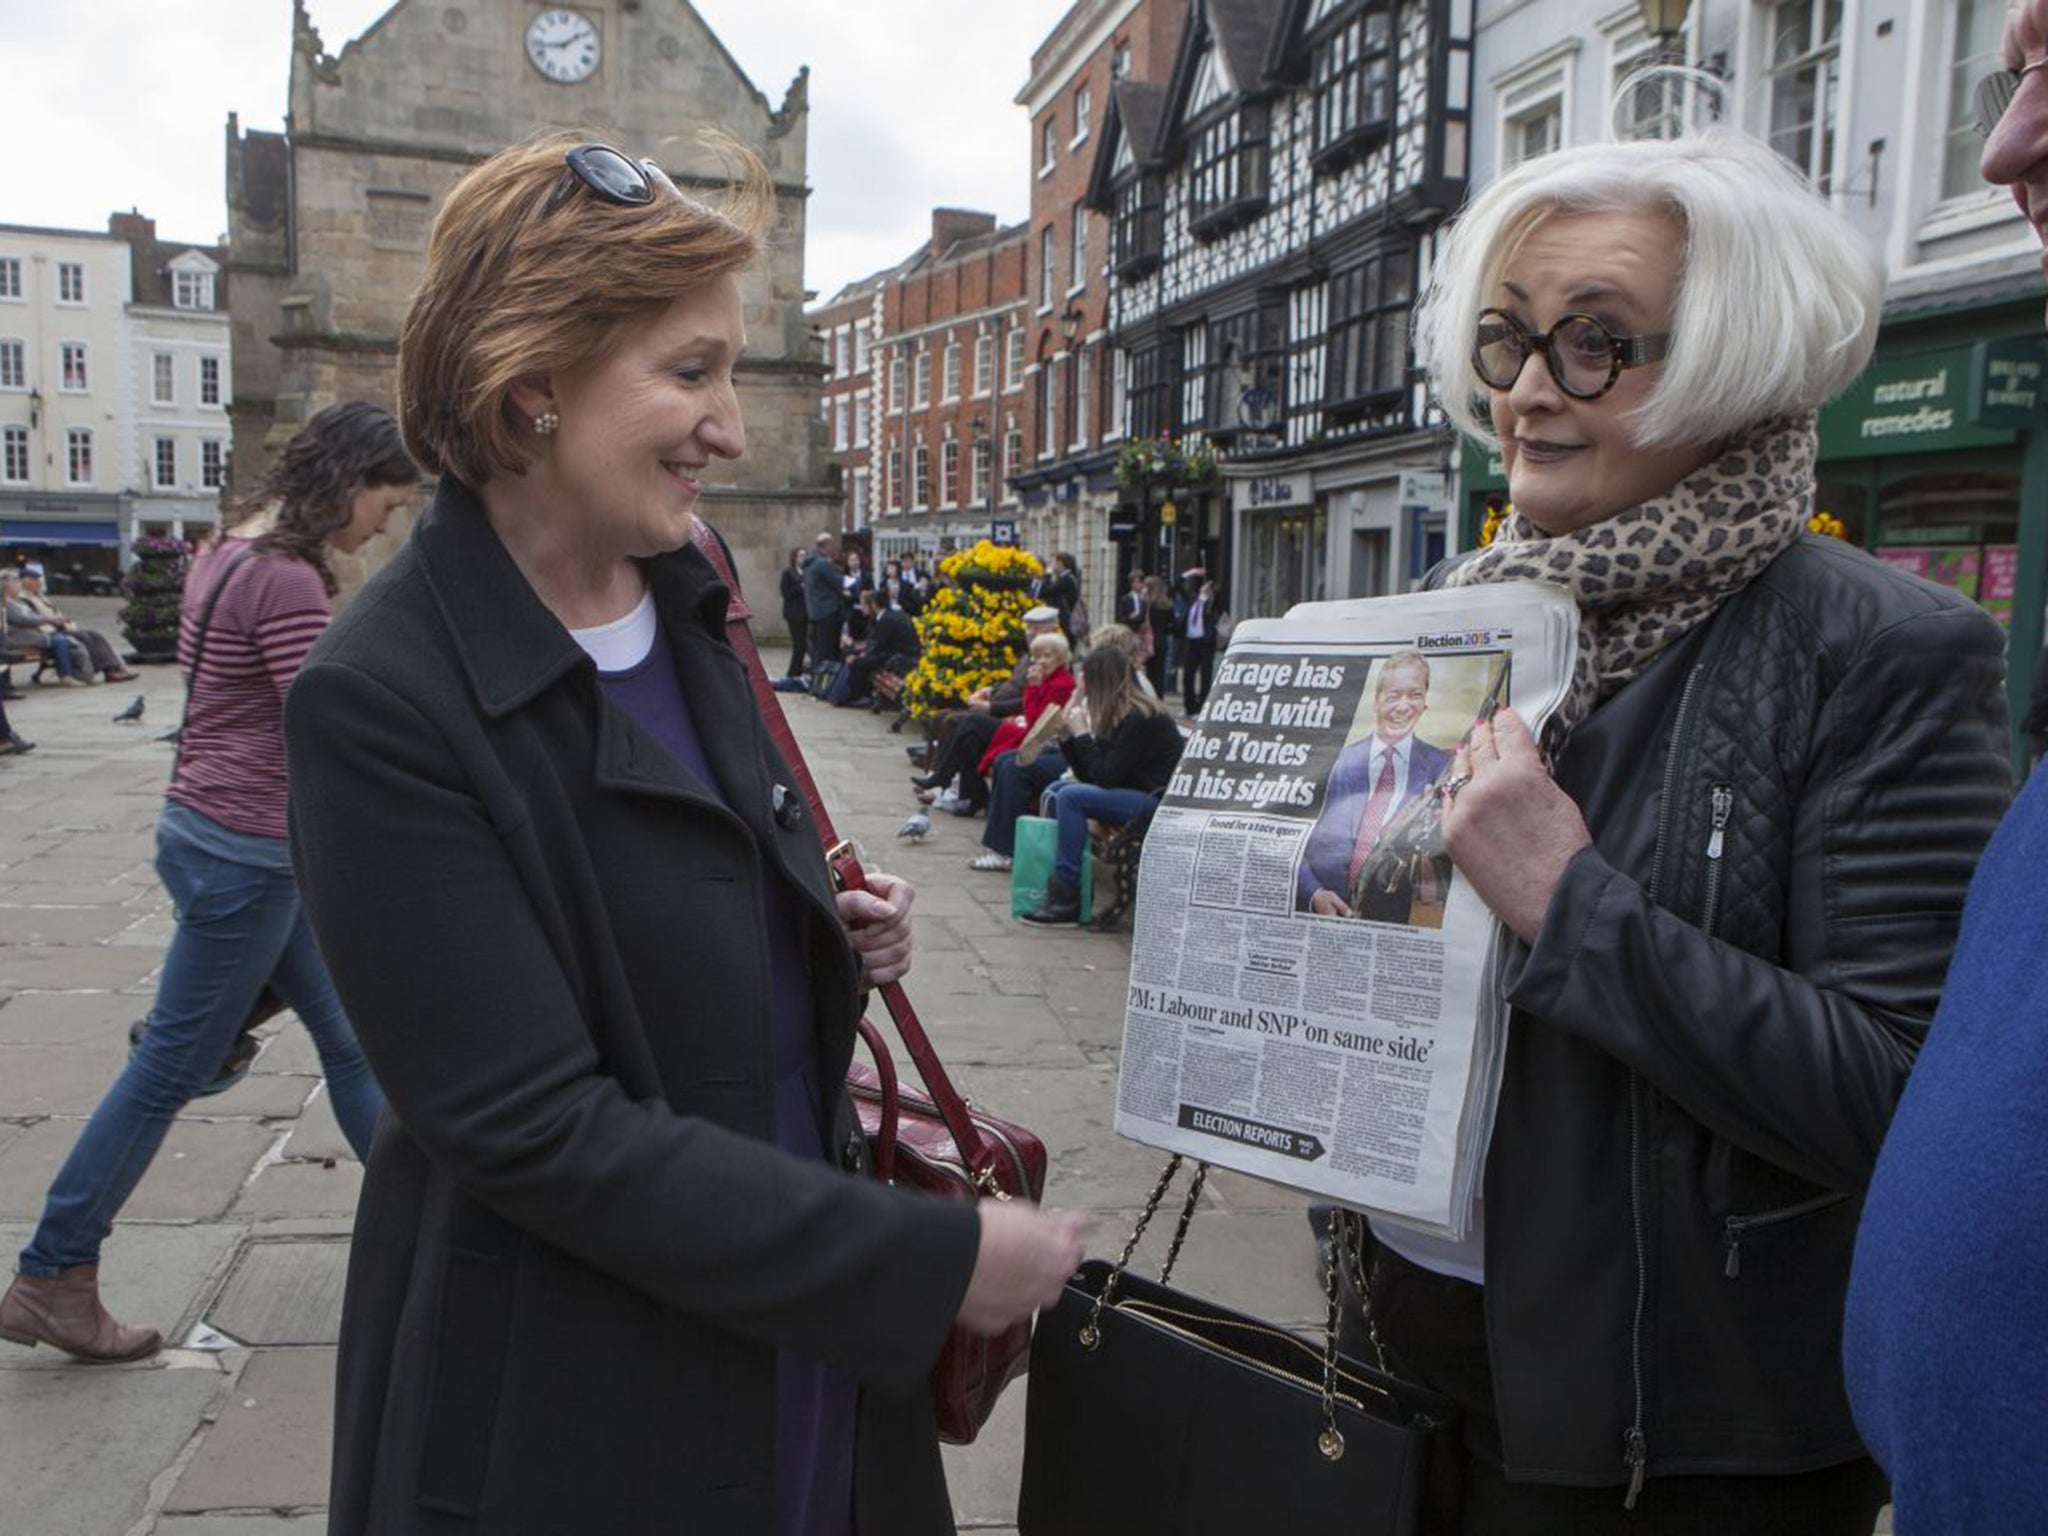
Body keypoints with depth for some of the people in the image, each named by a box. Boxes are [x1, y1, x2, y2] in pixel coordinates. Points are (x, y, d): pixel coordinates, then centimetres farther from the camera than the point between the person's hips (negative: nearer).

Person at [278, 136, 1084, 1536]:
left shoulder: (687, 607, 0)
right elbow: (536, 1129, -24)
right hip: (567, 1423, -6)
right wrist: (936, 1259, -24)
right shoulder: (384, 701, -22)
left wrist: (836, 934, -6)